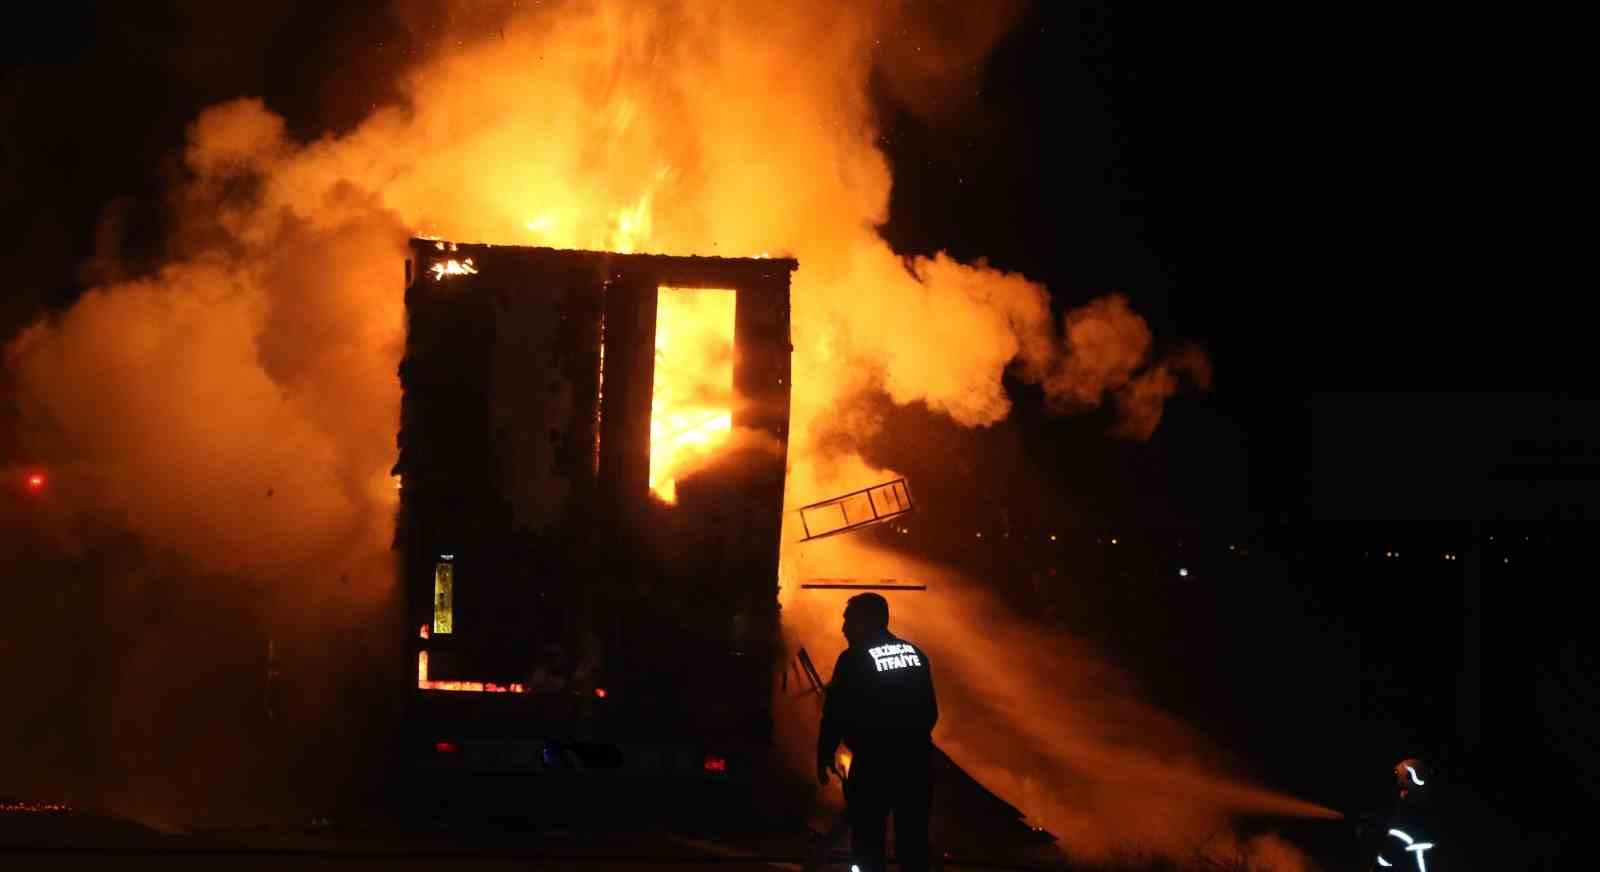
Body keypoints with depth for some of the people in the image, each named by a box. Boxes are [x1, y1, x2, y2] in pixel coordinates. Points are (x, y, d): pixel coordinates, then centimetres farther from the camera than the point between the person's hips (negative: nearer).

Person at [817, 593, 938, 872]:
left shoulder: (855, 659, -9)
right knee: (913, 839, 10)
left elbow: (836, 713, -10)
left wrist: (825, 755, 1)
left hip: (874, 763, -6)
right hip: (917, 760, 6)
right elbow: (931, 711, 15)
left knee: (868, 841, 0)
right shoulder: (916, 654, 10)